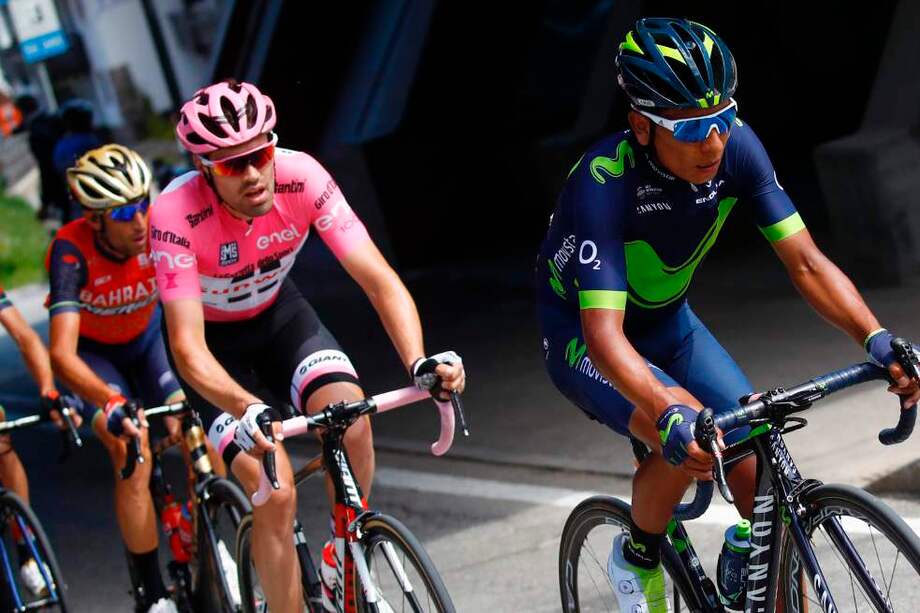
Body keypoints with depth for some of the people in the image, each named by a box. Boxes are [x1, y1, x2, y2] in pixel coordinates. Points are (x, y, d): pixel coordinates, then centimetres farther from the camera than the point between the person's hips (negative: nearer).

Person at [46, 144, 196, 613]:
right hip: (93, 352, -3)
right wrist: (111, 404, -60)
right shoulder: (72, 251, -35)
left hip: (146, 338, 3)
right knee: (133, 455, -22)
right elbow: (62, 355, -44)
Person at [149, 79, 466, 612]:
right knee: (276, 495, -20)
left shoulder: (301, 177, -26)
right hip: (213, 338, -3)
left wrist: (421, 362, -45)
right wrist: (247, 409, -55)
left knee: (352, 423, -25)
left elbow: (381, 282, -27)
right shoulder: (176, 216, -33)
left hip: (278, 314, 3)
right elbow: (188, 347, -37)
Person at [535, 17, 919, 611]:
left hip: (668, 323, 5)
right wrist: (670, 415, -59)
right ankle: (637, 559, -1)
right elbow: (603, 331, -43)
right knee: (688, 443, -31)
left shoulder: (736, 148, -20)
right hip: (583, 338, -5)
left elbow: (806, 261, -19)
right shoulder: (603, 182, -35)